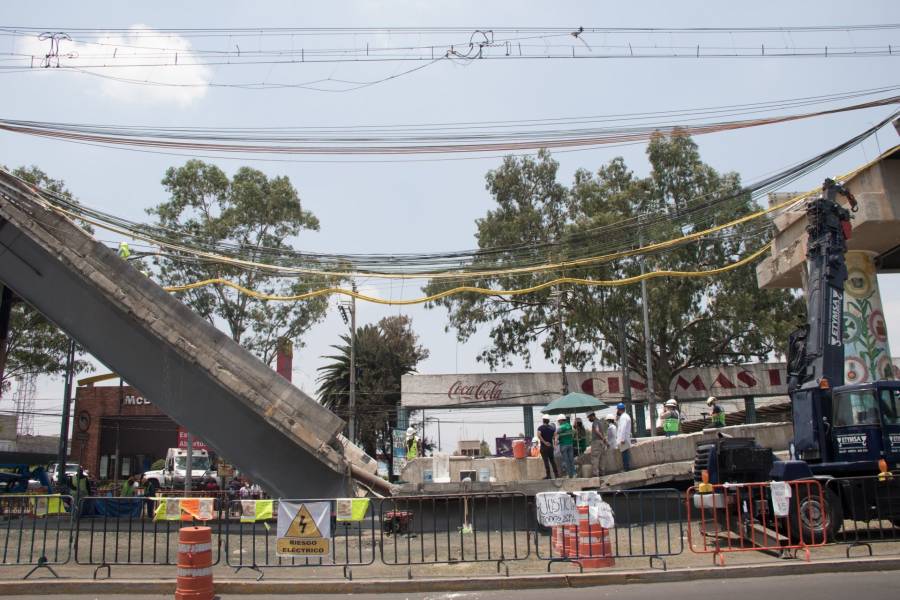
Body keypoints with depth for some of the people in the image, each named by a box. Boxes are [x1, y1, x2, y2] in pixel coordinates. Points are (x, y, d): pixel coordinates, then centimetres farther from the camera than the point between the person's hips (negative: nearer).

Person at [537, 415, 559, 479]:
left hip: (544, 446, -4)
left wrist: (544, 442, -19)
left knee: (546, 461, -1)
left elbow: (539, 435, -23)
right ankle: (556, 474, 13)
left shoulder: (541, 427, -6)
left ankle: (548, 475, -2)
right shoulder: (552, 427, 7)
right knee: (552, 460, 14)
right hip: (551, 446, 5)